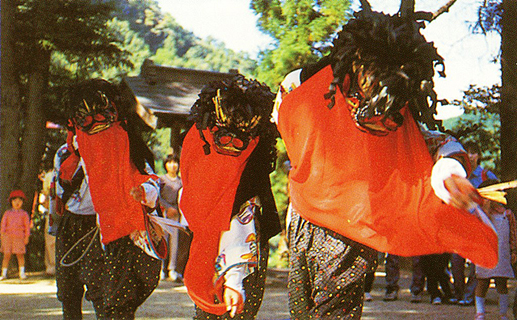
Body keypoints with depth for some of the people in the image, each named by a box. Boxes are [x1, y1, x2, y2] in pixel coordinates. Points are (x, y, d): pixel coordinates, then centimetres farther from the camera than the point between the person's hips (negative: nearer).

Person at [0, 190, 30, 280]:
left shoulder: (24, 214, 8)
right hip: (8, 235, 1)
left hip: (19, 237, -1)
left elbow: (27, 226, 7)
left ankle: (22, 273, 7)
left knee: (20, 254, -3)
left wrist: (27, 237, 1)